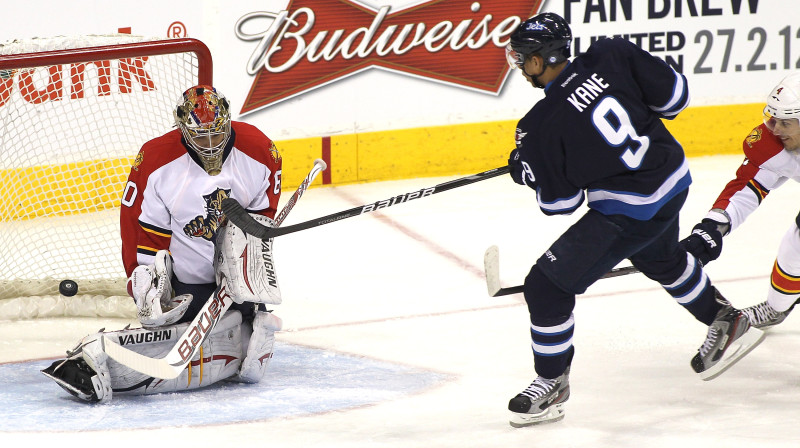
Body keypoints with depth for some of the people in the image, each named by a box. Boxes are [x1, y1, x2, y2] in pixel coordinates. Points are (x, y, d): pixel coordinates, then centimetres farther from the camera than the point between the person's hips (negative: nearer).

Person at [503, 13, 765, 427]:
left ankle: (551, 385, 15)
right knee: (661, 258, 38)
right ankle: (727, 323, 53)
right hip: (674, 179, 7)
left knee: (546, 285, 3)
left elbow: (560, 203, -10)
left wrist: (526, 169, 8)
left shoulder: (540, 126, -19)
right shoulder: (611, 55, -8)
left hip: (628, 213, -7)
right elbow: (674, 94, -1)